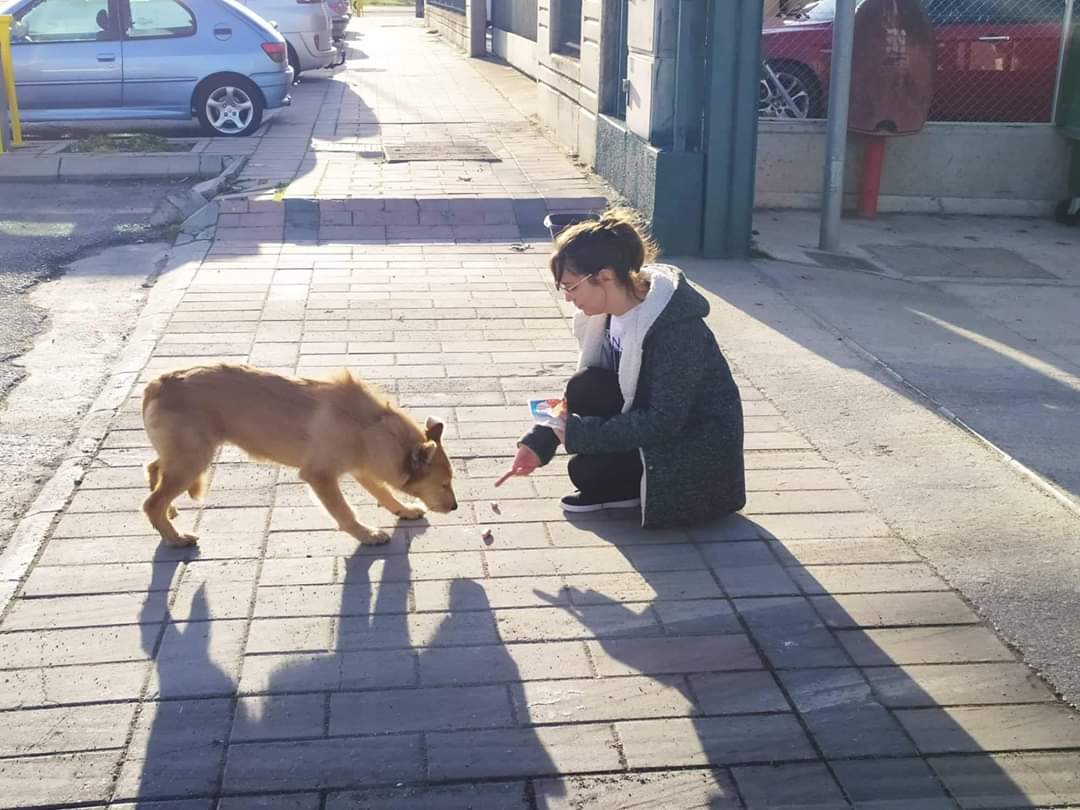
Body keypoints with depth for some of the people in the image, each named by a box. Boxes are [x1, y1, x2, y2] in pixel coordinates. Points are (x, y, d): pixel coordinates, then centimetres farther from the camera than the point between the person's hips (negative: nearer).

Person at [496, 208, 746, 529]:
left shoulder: (675, 326, -29)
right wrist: (537, 443, -8)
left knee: (587, 470, -22)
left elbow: (664, 422, -28)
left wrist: (579, 434, -26)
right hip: (657, 420, 8)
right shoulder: (614, 309, -5)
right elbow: (590, 384, 2)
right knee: (585, 388, -17)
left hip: (700, 447, -8)